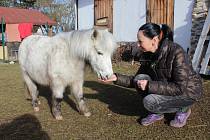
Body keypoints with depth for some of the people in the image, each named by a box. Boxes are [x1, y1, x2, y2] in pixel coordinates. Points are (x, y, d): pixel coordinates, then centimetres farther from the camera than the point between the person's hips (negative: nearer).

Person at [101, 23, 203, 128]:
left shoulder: (176, 53, -28)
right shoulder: (148, 54, -7)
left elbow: (180, 88, -29)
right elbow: (136, 79, 1)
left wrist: (150, 86, -31)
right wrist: (117, 78, -13)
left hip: (189, 91, -6)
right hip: (167, 86, 7)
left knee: (149, 102, -24)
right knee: (140, 79, -15)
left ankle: (183, 109, 0)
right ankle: (156, 113, 3)